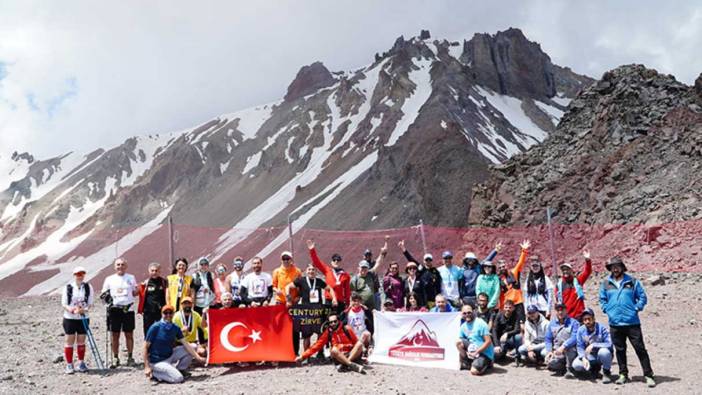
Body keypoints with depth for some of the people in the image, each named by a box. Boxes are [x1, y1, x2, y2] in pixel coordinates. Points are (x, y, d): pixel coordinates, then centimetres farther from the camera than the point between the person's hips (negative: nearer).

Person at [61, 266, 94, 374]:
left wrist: (84, 309, -21)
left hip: (83, 318, 2)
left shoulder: (88, 287, 0)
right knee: (70, 342, 3)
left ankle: (81, 363, 22)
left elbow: (90, 303, -1)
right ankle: (69, 365, 13)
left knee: (81, 342, 10)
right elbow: (64, 303, -5)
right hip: (69, 318, -1)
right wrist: (70, 309, -24)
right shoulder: (68, 287, -4)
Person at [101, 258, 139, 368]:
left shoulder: (131, 278, 9)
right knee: (115, 335, 5)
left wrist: (137, 290, -9)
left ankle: (130, 358, 13)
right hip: (114, 309, 0)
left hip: (128, 309, 0)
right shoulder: (109, 279, 8)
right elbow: (103, 293, 11)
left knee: (129, 334, 4)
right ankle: (115, 359, 14)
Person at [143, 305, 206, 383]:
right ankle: (155, 373, -2)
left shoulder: (175, 328, 1)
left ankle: (176, 370, 4)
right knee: (178, 378, -23)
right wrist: (146, 367, -19)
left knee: (193, 347, -2)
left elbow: (185, 344, -3)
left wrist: (198, 357, -13)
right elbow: (145, 347, -13)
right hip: (157, 362, -7)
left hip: (170, 357, 7)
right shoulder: (155, 327, -15)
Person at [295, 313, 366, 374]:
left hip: (352, 354, 0)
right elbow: (317, 345, 5)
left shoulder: (346, 329, 1)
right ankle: (353, 365, -41)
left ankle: (344, 365, -33)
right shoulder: (328, 332, 4)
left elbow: (356, 342, 6)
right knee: (333, 350, -32)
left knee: (360, 344, -26)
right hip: (339, 357, 0)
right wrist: (303, 356, 0)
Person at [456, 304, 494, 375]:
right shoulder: (463, 326, 3)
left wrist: (476, 352, -21)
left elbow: (488, 341, -19)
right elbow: (459, 341, 7)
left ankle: (486, 363, 6)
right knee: (459, 342, -16)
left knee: (474, 371, -26)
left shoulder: (480, 323, -16)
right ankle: (466, 363, 0)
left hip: (485, 352, -6)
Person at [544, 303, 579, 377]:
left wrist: (563, 347, -29)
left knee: (569, 347, -37)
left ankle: (569, 369, -13)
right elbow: (548, 339, 11)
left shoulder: (573, 322, -2)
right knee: (550, 362, -27)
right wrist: (549, 351, -6)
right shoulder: (552, 323, 12)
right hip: (556, 352, 3)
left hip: (571, 353, -3)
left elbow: (575, 338, -16)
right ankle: (563, 367, 8)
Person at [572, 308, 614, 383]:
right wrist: (584, 358, -24)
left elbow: (609, 344, -27)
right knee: (576, 365, -21)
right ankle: (595, 368, 13)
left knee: (604, 351, -38)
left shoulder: (602, 328, -18)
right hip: (590, 357, 4)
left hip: (601, 356, -3)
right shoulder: (581, 330, -8)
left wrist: (593, 345, -35)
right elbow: (580, 347, -6)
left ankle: (606, 372, -7)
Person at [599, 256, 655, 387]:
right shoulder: (605, 283, 7)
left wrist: (636, 309, -5)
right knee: (620, 350, 11)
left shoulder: (632, 282, 1)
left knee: (640, 349, -2)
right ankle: (623, 374, 23)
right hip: (614, 323, 3)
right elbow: (602, 299, 16)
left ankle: (648, 375, 5)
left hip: (632, 322, -2)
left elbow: (642, 297, 5)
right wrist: (607, 310, 3)